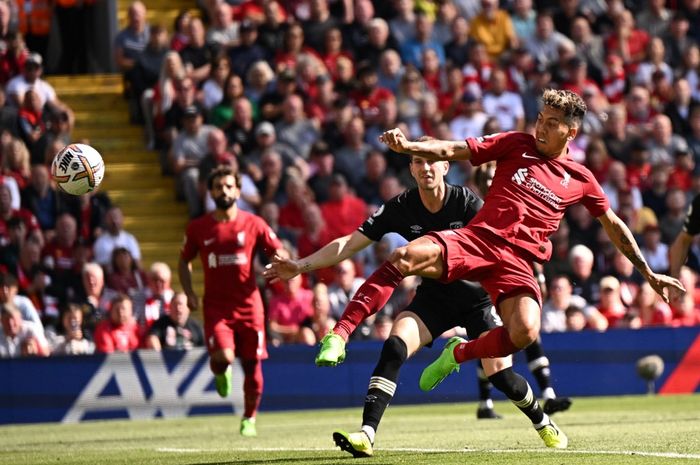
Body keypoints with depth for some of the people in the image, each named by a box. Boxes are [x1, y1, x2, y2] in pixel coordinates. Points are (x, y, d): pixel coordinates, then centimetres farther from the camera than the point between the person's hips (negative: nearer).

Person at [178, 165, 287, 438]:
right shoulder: (198, 228, 4)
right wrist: (189, 293, 2)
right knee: (223, 356, -23)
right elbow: (184, 262, 17)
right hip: (216, 305, -1)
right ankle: (220, 372, 16)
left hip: (249, 305, 1)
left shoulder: (253, 224, 1)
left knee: (252, 365, 1)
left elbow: (280, 254, 5)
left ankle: (249, 418, 23)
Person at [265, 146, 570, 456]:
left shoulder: (466, 202, -14)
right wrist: (301, 265, -17)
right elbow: (350, 243, -9)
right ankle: (366, 435, -28)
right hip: (433, 296, 2)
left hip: (477, 297, -2)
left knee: (499, 374, -12)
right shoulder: (400, 208, -9)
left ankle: (542, 422, 19)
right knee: (393, 347, -24)